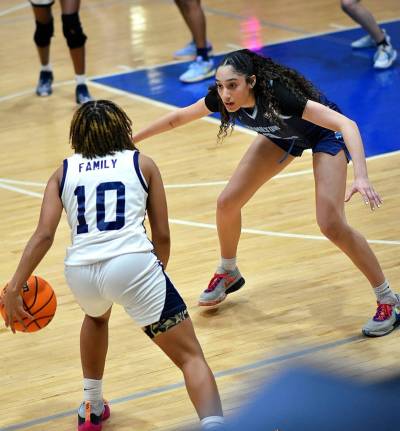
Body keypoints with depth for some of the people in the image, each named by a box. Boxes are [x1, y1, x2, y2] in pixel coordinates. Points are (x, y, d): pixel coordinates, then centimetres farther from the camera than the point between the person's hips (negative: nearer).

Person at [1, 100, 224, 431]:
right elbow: (162, 235, 14)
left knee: (97, 316, 39)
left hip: (80, 272, 3)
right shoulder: (142, 164, 17)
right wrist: (157, 273, 32)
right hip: (133, 264, -3)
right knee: (191, 356, 0)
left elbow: (44, 235, 5)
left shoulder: (64, 172, 19)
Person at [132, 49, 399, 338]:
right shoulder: (222, 97, -26)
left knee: (331, 224, -19)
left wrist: (361, 177, -59)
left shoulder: (278, 95, -42)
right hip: (282, 135, 6)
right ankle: (228, 274, 31)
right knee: (227, 203, 2)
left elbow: (347, 124, -47)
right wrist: (132, 139, 1)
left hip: (325, 134, -6)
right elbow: (178, 118, -5)